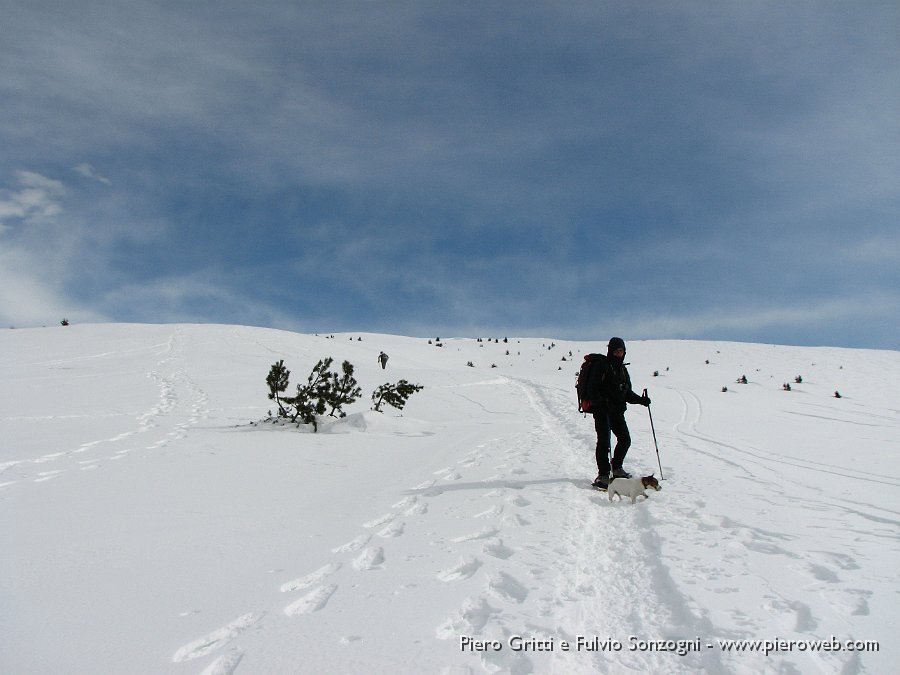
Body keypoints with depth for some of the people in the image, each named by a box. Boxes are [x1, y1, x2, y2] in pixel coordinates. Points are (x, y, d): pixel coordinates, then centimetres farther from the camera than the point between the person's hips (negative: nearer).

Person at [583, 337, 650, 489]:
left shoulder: (622, 369, 17)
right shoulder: (601, 365, -5)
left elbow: (627, 393, 21)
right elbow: (592, 388, -12)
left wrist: (640, 400, 5)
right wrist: (600, 402, -26)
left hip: (617, 410, 7)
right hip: (602, 409, -7)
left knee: (625, 440, 9)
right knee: (604, 441, -12)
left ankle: (617, 468, 29)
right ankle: (603, 475, -7)